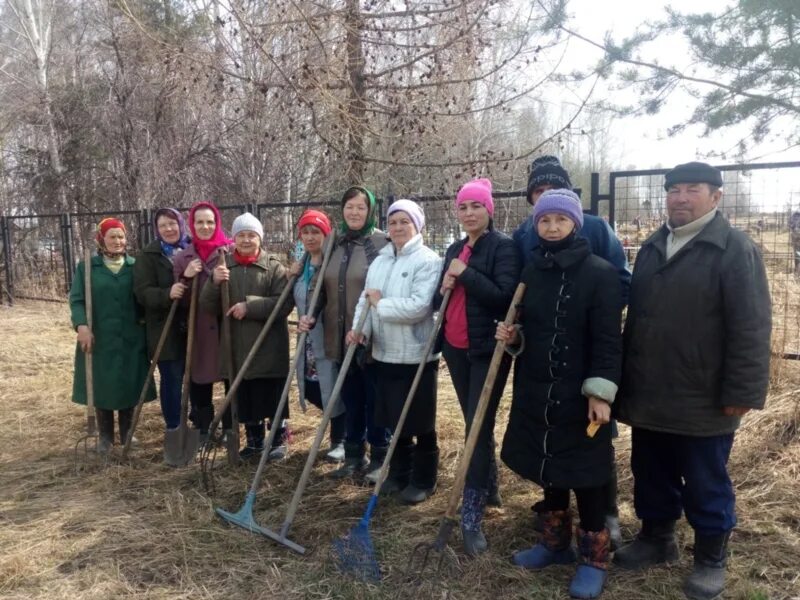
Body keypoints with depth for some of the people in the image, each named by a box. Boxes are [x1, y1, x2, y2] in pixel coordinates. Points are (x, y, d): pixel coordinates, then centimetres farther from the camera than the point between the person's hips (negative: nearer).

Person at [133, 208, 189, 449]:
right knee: (172, 381, 4)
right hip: (166, 330, -3)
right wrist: (168, 294, -30)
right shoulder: (149, 256, -1)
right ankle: (174, 430, 16)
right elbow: (143, 292, -11)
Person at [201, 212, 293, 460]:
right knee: (245, 399, 13)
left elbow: (285, 303, -13)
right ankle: (254, 441, 30)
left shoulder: (274, 267, -2)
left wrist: (250, 306, -21)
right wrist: (214, 283, -17)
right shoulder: (223, 267, 7)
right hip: (237, 348, 3)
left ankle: (279, 440, 24)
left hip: (269, 347, -3)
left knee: (273, 397, 6)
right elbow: (208, 307, 1)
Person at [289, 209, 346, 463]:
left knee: (333, 390, 1)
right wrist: (291, 278, 5)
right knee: (311, 390, 13)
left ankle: (339, 441, 21)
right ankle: (341, 432, 34)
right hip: (309, 338, 8)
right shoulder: (302, 266, 12)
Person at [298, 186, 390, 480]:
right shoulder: (334, 244, 9)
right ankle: (354, 456, 29)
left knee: (375, 400, 7)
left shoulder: (383, 243, -7)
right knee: (351, 399, 15)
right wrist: (309, 315, -3)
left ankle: (379, 458, 22)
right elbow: (322, 287, 13)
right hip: (341, 338, 5)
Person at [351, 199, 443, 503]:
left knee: (420, 422, 7)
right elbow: (365, 300, 6)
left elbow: (418, 307, -24)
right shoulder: (379, 261, 10)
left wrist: (380, 303, -14)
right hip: (384, 354, 6)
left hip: (417, 355, -6)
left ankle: (423, 480, 22)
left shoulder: (428, 260, -12)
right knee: (394, 419, 17)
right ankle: (399, 474, 33)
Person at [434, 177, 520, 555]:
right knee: (475, 425, 17)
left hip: (487, 350, -7)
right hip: (456, 347, 7)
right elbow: (440, 301, 17)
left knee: (478, 428, -9)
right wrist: (444, 288, -4)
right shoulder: (455, 250, 14)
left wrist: (466, 274, -19)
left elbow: (505, 297, -20)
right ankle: (489, 488, 34)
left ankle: (471, 518, -4)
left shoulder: (503, 246, -8)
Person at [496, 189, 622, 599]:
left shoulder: (600, 273, -10)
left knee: (585, 475, 4)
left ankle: (593, 558, 21)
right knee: (549, 467, 16)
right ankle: (556, 542, 34)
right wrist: (513, 336, -5)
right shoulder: (532, 271, 7)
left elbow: (608, 339, -13)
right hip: (536, 390, 6)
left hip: (579, 394, -6)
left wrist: (600, 392, -19)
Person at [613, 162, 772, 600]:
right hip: (649, 395, 6)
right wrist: (626, 379, 15)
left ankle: (711, 558, 28)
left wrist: (742, 391, -17)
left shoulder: (735, 249, -10)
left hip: (703, 400, -6)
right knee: (651, 476, 18)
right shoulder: (652, 247, 11)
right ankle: (656, 538, 37)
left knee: (705, 484, 10)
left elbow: (751, 327, -14)